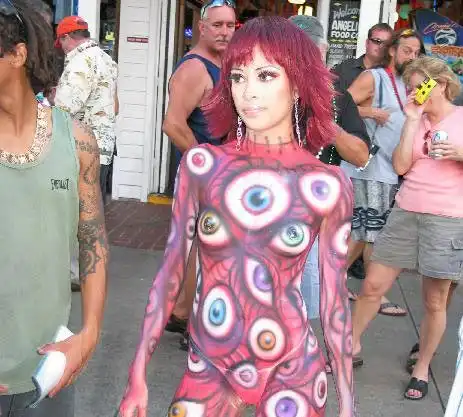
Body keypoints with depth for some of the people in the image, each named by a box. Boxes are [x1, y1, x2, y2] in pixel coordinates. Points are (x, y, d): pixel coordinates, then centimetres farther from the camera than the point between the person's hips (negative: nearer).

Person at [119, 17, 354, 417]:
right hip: (208, 367, 1)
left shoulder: (328, 186, -10)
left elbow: (335, 299, -3)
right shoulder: (201, 165, -7)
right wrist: (138, 375, 1)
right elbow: (171, 270, -1)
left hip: (292, 372, -1)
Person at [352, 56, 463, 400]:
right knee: (373, 285, 6)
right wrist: (412, 120, -5)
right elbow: (401, 166, -2)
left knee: (435, 301, 5)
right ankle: (352, 345, 27)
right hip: (405, 213, 4)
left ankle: (422, 366, 23)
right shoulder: (418, 120, 10)